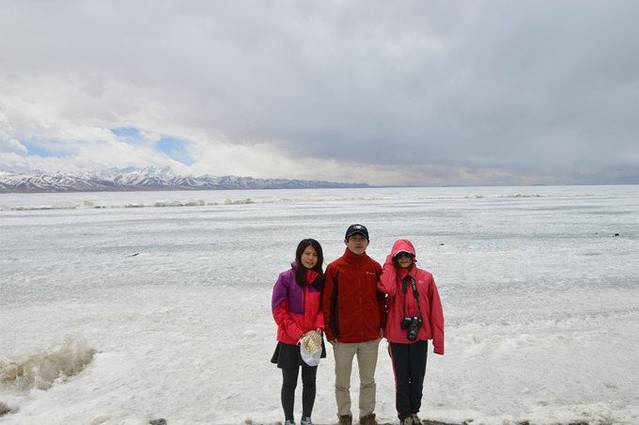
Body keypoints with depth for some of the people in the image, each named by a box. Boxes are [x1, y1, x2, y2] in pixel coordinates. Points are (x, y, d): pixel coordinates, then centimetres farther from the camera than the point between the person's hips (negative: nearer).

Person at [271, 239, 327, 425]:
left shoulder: (321, 279, 1)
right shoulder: (286, 278, -10)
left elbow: (323, 307, 4)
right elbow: (278, 309, -11)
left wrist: (318, 329, -13)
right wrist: (298, 334, -16)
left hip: (313, 339, 3)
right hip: (290, 340, -3)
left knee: (309, 381, 15)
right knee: (290, 382, 10)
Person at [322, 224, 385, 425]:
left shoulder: (375, 267, 0)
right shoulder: (334, 268, -8)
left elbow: (381, 300, 6)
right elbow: (327, 302, -5)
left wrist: (381, 327, 4)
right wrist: (330, 332, -6)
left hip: (371, 336, 2)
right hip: (343, 337, -2)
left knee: (368, 380, 18)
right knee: (342, 382, 13)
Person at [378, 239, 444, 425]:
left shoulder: (425, 277, -2)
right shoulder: (391, 277, -2)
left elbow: (435, 310, -2)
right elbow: (387, 288, -27)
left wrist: (438, 340, -3)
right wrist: (389, 264, -14)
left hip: (420, 337, 1)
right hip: (397, 337, -1)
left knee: (418, 378, 14)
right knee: (402, 379, 10)